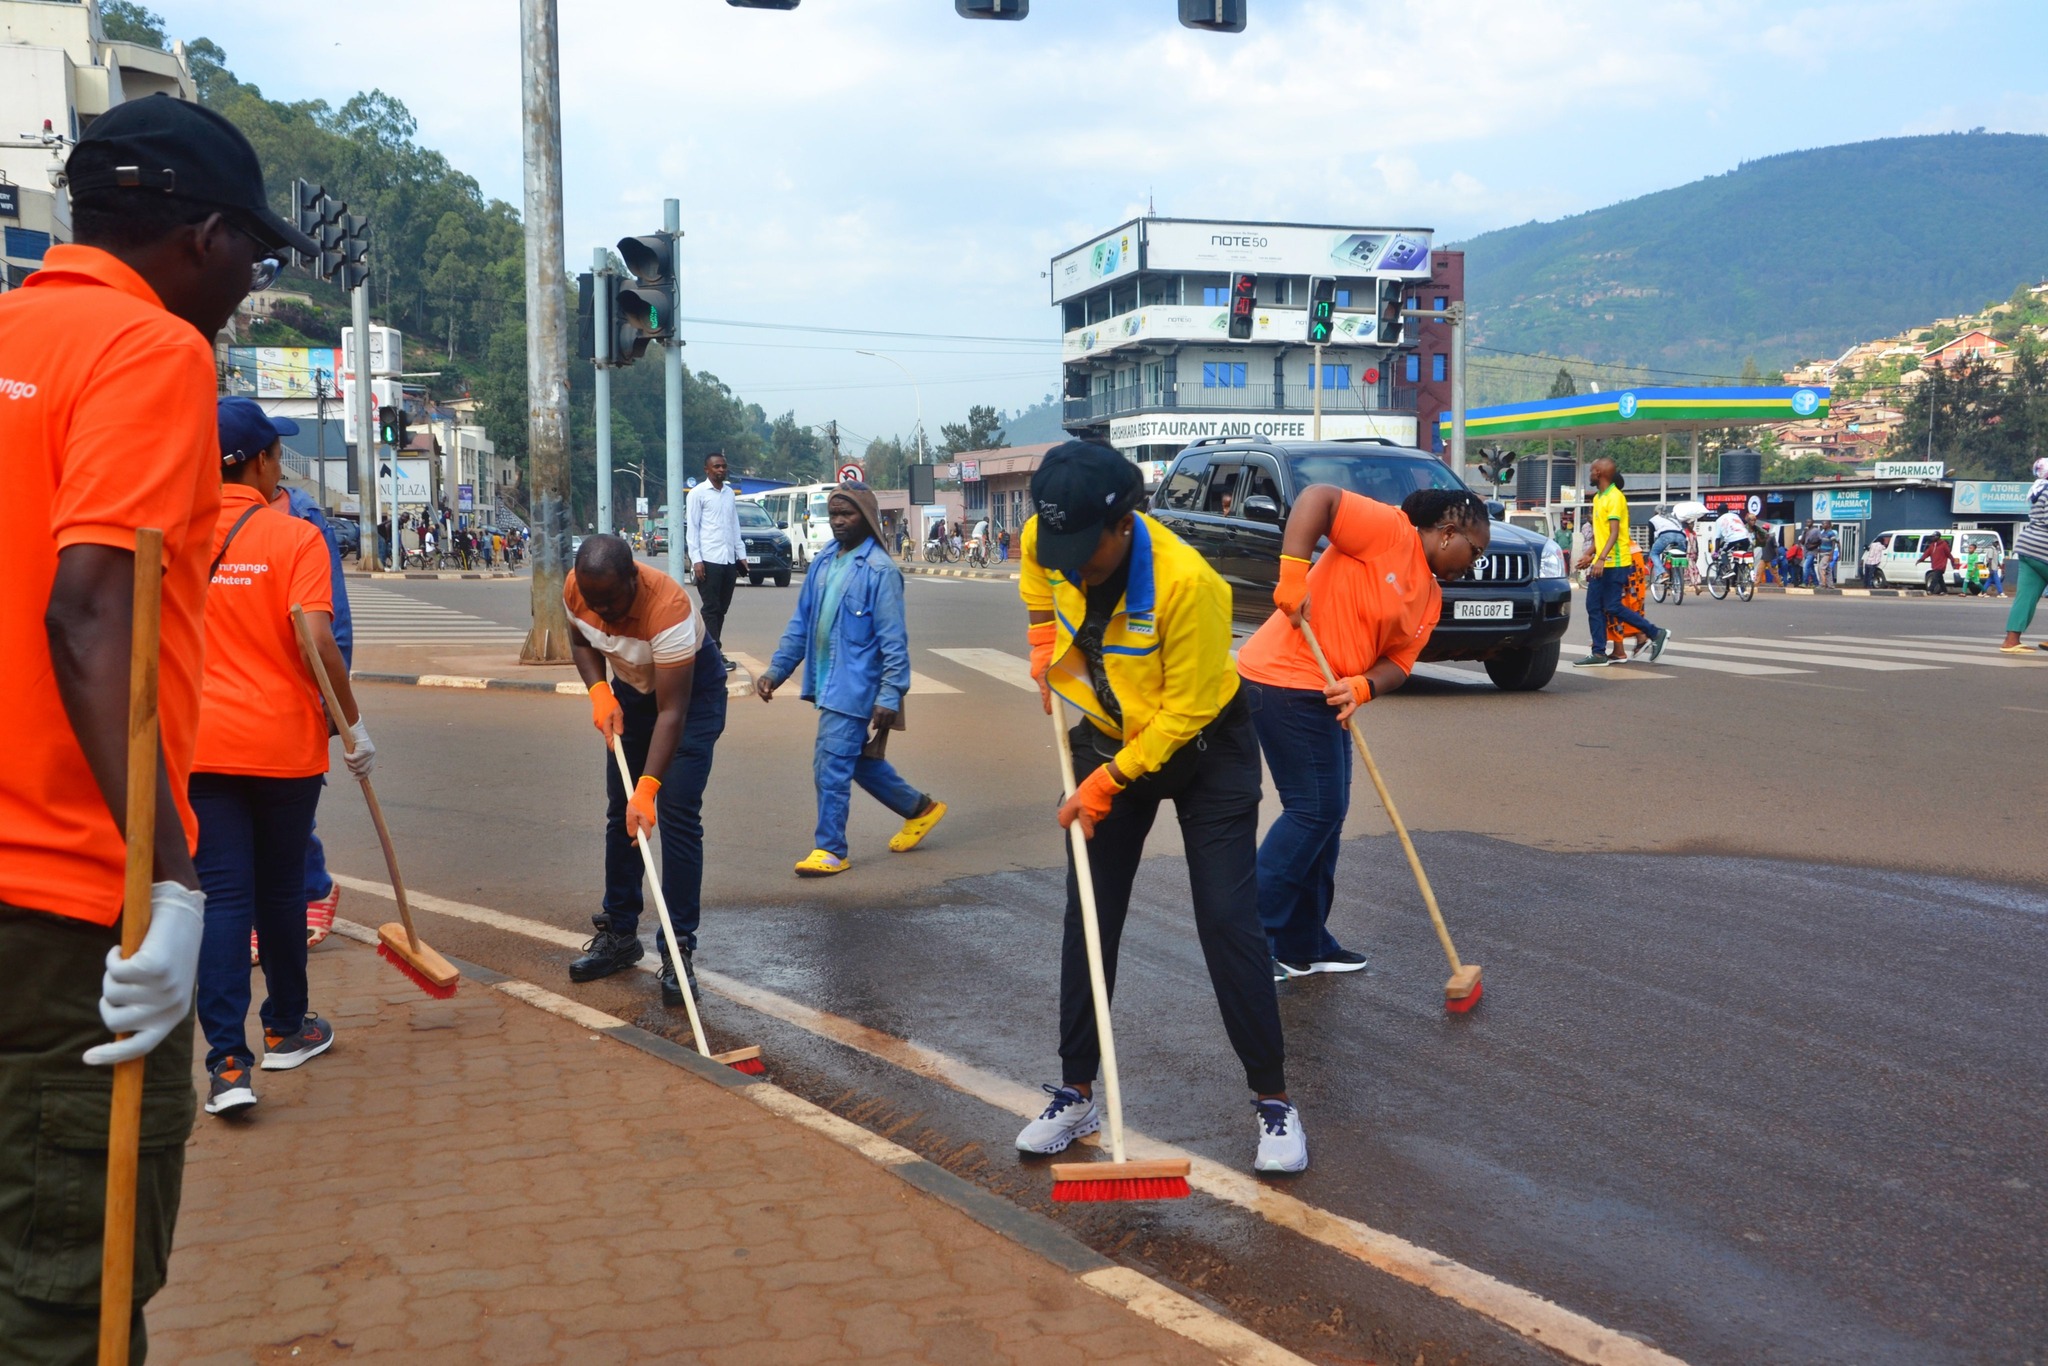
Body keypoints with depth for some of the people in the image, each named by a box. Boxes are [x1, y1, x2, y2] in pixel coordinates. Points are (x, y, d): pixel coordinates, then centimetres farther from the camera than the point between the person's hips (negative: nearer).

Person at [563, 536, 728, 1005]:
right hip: (630, 688, 6)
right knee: (619, 810, 8)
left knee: (677, 815, -13)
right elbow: (582, 641, 3)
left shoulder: (667, 608, -39)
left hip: (692, 690, -6)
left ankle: (679, 949, -7)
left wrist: (647, 789, -42)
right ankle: (619, 933, 20)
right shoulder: (576, 590, -21)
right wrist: (599, 692, -16)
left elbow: (671, 712, -37)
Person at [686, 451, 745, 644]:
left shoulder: (730, 493, 16)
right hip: (709, 560, -6)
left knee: (722, 608, 8)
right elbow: (692, 528, -5)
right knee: (711, 608, -6)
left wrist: (741, 554, 12)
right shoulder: (698, 493, -1)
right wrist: (696, 559, -12)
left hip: (729, 560, 6)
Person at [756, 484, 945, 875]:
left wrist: (890, 695, -21)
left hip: (854, 686, -8)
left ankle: (830, 850, 7)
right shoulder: (823, 565, 9)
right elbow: (801, 623, 15)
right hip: (828, 682, 8)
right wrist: (776, 670, 9)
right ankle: (919, 808, 37)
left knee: (831, 766, -7)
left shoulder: (879, 570, -14)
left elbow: (893, 638, -16)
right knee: (860, 760, 18)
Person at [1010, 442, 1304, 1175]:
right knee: (1087, 916, 5)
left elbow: (1185, 712, -25)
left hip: (1204, 744, -5)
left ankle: (1273, 1100, 7)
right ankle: (1076, 1093, 18)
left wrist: (1107, 782, -21)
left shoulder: (1187, 581, -34)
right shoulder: (1050, 539, -16)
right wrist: (1044, 640, 5)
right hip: (1108, 735, 5)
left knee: (1229, 922, -7)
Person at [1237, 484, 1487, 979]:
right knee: (1314, 810, -8)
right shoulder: (1390, 530, -11)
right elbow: (1317, 496, -21)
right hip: (1285, 678, -10)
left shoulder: (1430, 598, 14)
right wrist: (1292, 575, -29)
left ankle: (1304, 944, 23)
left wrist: (1363, 687, -16)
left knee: (1326, 813, 13)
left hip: (1325, 693, 10)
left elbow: (1398, 660, 6)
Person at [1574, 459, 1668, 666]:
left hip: (1614, 563, -9)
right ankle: (1599, 653, 7)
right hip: (1600, 563, 9)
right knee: (1593, 607, 5)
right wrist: (1589, 555, 21)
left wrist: (1601, 558, -31)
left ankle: (1656, 633, 5)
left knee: (1612, 607, -8)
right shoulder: (1598, 498, 15)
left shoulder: (1615, 497, -14)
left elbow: (1614, 533, -22)